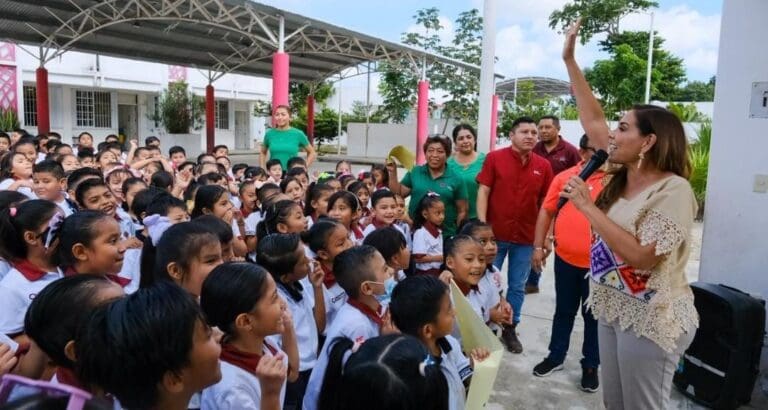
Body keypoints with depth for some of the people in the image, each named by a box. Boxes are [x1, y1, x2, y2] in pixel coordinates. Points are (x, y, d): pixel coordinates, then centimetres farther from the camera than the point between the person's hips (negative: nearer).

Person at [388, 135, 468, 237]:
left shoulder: (456, 179, -1)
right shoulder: (414, 172, 4)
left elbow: (462, 211, 2)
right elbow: (398, 194, 7)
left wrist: (456, 236, -2)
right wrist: (393, 172, -2)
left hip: (445, 235, -1)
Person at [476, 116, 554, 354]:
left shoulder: (543, 166, 3)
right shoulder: (494, 158, -4)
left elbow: (546, 202, 6)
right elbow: (483, 192, -6)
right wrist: (482, 225, -13)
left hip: (526, 237, 2)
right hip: (495, 233, -2)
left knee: (517, 287, 12)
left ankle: (511, 328, 28)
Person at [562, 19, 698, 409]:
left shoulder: (673, 190, -19)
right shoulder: (622, 178, 3)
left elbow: (642, 257, -28)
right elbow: (592, 119, 7)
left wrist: (588, 206, -25)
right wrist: (569, 60, 8)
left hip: (650, 318, -8)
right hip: (614, 309, 8)